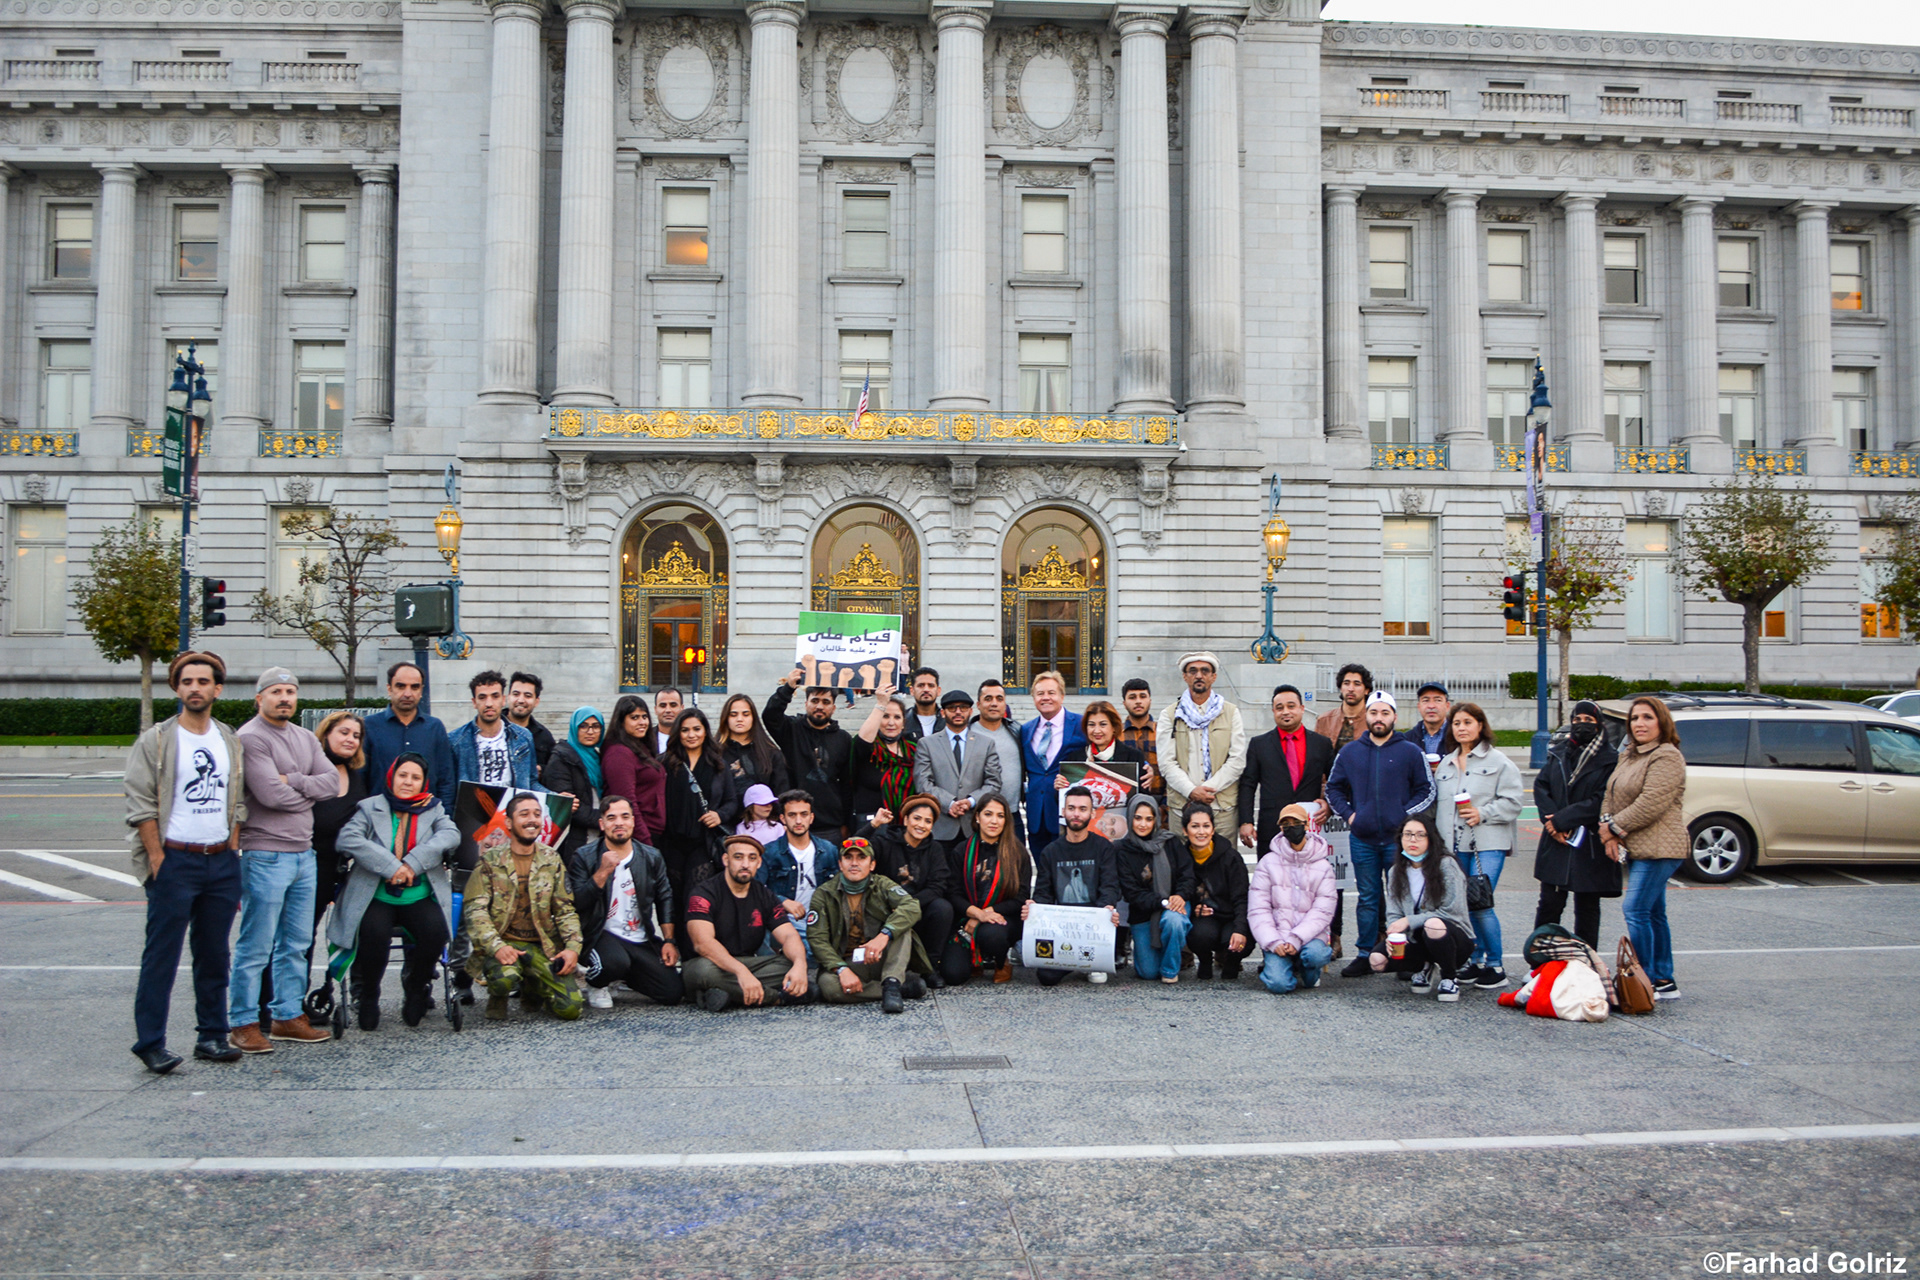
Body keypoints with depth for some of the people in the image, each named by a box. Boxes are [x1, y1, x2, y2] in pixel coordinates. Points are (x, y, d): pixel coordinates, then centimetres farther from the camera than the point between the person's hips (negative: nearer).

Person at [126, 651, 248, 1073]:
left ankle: (212, 1035, 18)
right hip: (174, 860, -4)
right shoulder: (155, 741, -2)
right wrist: (158, 861, -12)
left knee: (214, 955, 10)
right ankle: (150, 1043, 2)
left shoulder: (231, 742, 12)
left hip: (222, 861, 5)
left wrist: (232, 856, 7)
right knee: (162, 955, -4)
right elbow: (140, 806, -6)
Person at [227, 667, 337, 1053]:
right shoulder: (250, 738, -10)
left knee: (296, 944, 12)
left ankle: (288, 1017, 20)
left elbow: (332, 781, 3)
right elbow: (271, 794, -19)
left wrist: (293, 782, -11)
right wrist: (308, 795, -2)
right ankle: (244, 1024, 6)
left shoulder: (306, 738, 15)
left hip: (304, 852, 8)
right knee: (256, 946, -3)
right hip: (265, 854, -8)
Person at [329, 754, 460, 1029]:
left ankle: (415, 990, 4)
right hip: (376, 896, -1)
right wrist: (391, 866, -19)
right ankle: (367, 995, -1)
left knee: (435, 932, -26)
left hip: (418, 896, 2)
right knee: (375, 934, -31)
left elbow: (451, 835, -7)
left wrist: (413, 863, -20)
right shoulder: (371, 807, 6)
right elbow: (347, 839, -11)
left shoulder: (432, 809, 12)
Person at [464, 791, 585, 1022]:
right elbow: (475, 911, -8)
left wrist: (573, 947, -8)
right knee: (504, 977, -38)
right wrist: (497, 947, -24)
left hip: (544, 947, 3)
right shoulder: (490, 860, 1)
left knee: (571, 1008, -14)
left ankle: (532, 988, 19)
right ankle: (497, 997, 2)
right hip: (503, 944, -3)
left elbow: (566, 911, 9)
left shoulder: (552, 860, 10)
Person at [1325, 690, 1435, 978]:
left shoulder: (1410, 752, 3)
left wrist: (1404, 816, -6)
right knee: (1367, 898, 8)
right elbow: (1333, 788, 17)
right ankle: (1365, 954, 13)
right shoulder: (1349, 752, 9)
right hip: (1362, 839, 2)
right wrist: (1349, 814, 3)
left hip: (1398, 838, -2)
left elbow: (1427, 790, 5)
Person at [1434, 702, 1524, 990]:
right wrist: (1439, 837, 11)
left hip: (1487, 844, -6)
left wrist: (1482, 814, -15)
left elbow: (1513, 800, -5)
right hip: (1455, 845, 6)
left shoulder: (1498, 762, 0)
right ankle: (1476, 960, 20)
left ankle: (1496, 965, 1)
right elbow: (1437, 802, 22)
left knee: (1480, 904, -12)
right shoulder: (1445, 764, 18)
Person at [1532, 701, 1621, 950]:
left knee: (1587, 909, 7)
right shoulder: (1559, 753, 10)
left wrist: (1561, 820, -14)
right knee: (1549, 904, 4)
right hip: (1556, 843, 3)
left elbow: (1600, 802, -13)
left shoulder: (1610, 760, -5)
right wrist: (1551, 821, -11)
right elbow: (1540, 786, 4)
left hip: (1590, 847, -3)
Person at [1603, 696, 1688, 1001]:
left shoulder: (1667, 757, -13)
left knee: (1636, 910, -12)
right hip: (1635, 848, 9)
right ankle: (1665, 981, 20)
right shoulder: (1629, 756, 16)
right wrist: (1609, 833, -3)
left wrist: (1615, 827, -11)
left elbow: (1650, 804, -21)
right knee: (1654, 915, 13)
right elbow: (1611, 796, 12)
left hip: (1657, 849, -9)